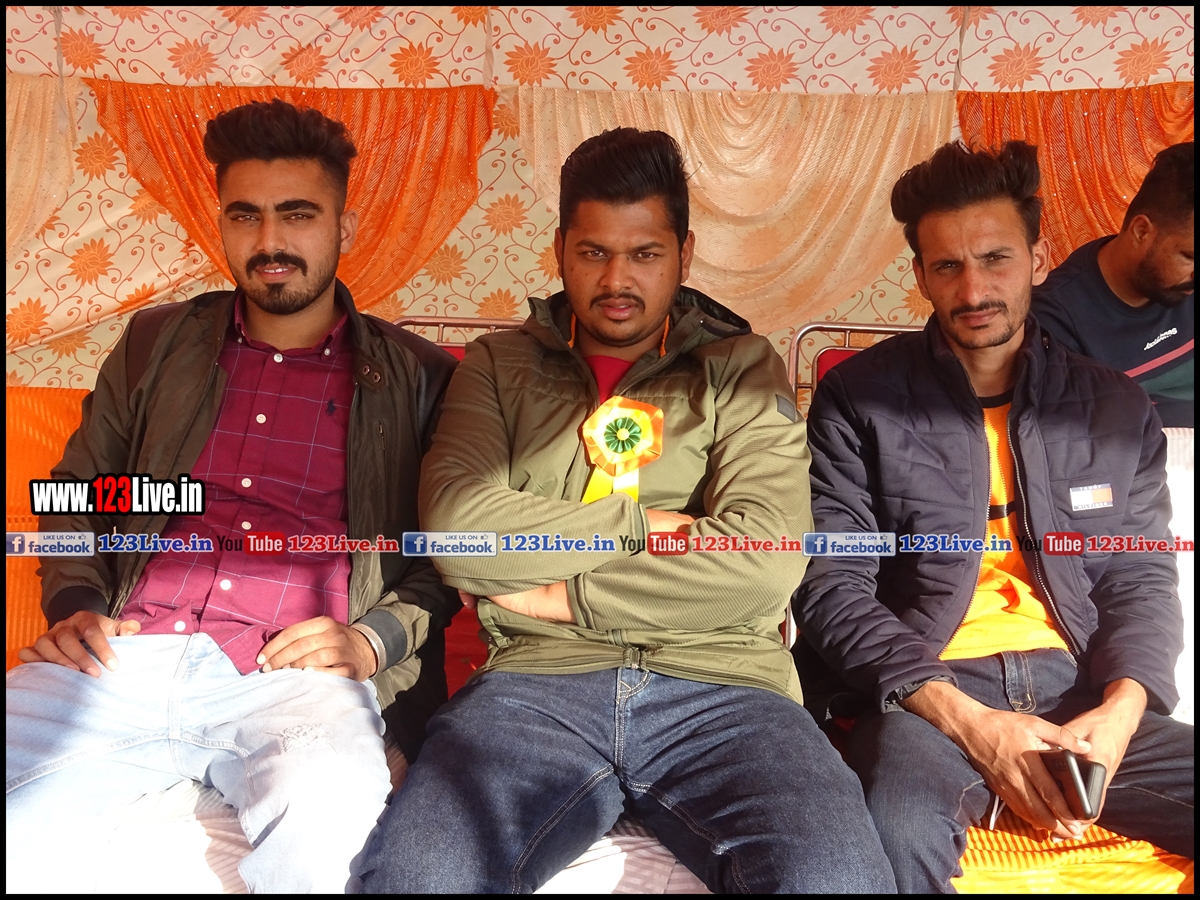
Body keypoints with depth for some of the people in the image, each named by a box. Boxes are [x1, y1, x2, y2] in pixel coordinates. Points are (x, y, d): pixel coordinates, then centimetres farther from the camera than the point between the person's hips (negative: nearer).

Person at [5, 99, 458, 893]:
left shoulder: (416, 378, 9)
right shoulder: (156, 345, 19)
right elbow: (78, 497, 25)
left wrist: (372, 639, -7)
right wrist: (77, 606, 7)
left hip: (291, 675, -2)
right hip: (123, 660, 3)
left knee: (325, 814, -33)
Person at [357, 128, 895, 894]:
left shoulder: (743, 368, 12)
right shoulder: (499, 367, 16)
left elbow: (766, 559, -4)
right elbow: (455, 527, -3)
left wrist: (565, 596, -3)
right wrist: (643, 526, -2)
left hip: (722, 685, 0)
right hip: (537, 683, 1)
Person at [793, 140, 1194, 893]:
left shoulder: (1116, 408, 13)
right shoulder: (858, 400, 1)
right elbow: (832, 586, -5)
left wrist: (1121, 708, -9)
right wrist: (964, 719, -15)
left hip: (1080, 693, 5)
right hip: (925, 695, -4)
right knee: (901, 833, -36)